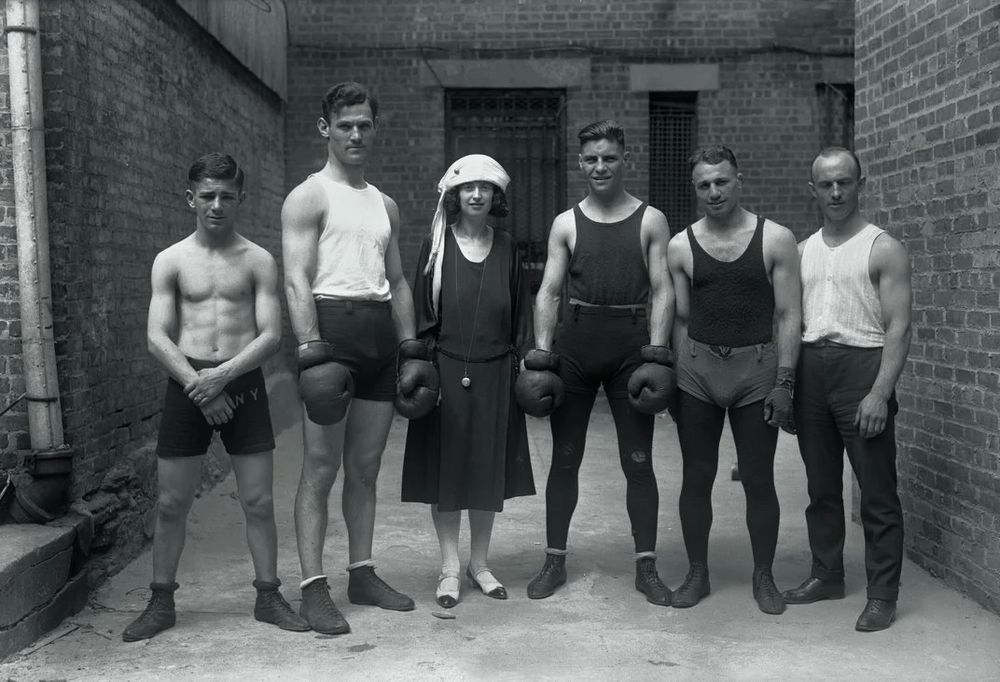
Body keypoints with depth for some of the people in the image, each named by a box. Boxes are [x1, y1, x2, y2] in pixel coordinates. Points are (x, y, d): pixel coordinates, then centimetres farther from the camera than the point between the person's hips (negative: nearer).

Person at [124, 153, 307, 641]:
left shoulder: (258, 261, 2)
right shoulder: (171, 261, 4)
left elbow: (270, 336, -4)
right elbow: (157, 338, -2)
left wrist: (222, 374, -17)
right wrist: (198, 386, -14)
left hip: (243, 382, 0)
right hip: (187, 382, 1)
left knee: (259, 502, 3)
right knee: (171, 503, 5)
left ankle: (268, 596, 17)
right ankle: (161, 602, 20)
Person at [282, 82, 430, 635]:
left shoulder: (384, 205, 19)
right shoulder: (308, 197, -1)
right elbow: (297, 281, -10)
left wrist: (411, 346, 12)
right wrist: (310, 348, -21)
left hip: (380, 334, 6)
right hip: (333, 326, -6)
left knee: (366, 467, 11)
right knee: (321, 469, -3)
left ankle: (362, 574, 21)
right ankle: (313, 588, 3)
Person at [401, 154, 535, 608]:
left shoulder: (506, 248, 8)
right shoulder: (436, 246, 1)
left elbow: (520, 312, 10)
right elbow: (422, 312, 0)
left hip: (494, 372, 2)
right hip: (446, 369, -2)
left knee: (490, 467, 8)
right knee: (445, 466, 2)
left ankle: (480, 563, 23)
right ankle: (450, 567, 15)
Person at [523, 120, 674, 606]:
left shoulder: (651, 220, 5)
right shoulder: (566, 224, 9)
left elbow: (662, 290, 1)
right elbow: (549, 291, 5)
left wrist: (656, 350, -10)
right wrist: (542, 349, -6)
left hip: (631, 344, -1)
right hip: (575, 341, 2)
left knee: (638, 461, 2)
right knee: (565, 457, 7)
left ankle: (646, 566, 13)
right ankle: (555, 560, 19)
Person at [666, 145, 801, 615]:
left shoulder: (776, 239, -1)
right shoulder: (680, 246, 4)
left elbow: (788, 315, -2)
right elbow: (680, 319, 8)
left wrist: (784, 380, -9)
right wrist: (674, 377, 3)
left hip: (757, 367, -2)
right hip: (697, 368, 2)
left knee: (758, 480, 5)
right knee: (696, 477, 8)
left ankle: (763, 577, 21)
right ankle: (697, 574, 22)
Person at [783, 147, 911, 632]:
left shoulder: (883, 249, -2)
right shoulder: (801, 251, 14)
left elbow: (898, 328, -8)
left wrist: (880, 393, -18)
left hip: (860, 365, -5)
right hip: (809, 369, 5)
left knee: (876, 491, -1)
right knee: (821, 487, 13)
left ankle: (882, 595, 8)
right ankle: (826, 576, 26)